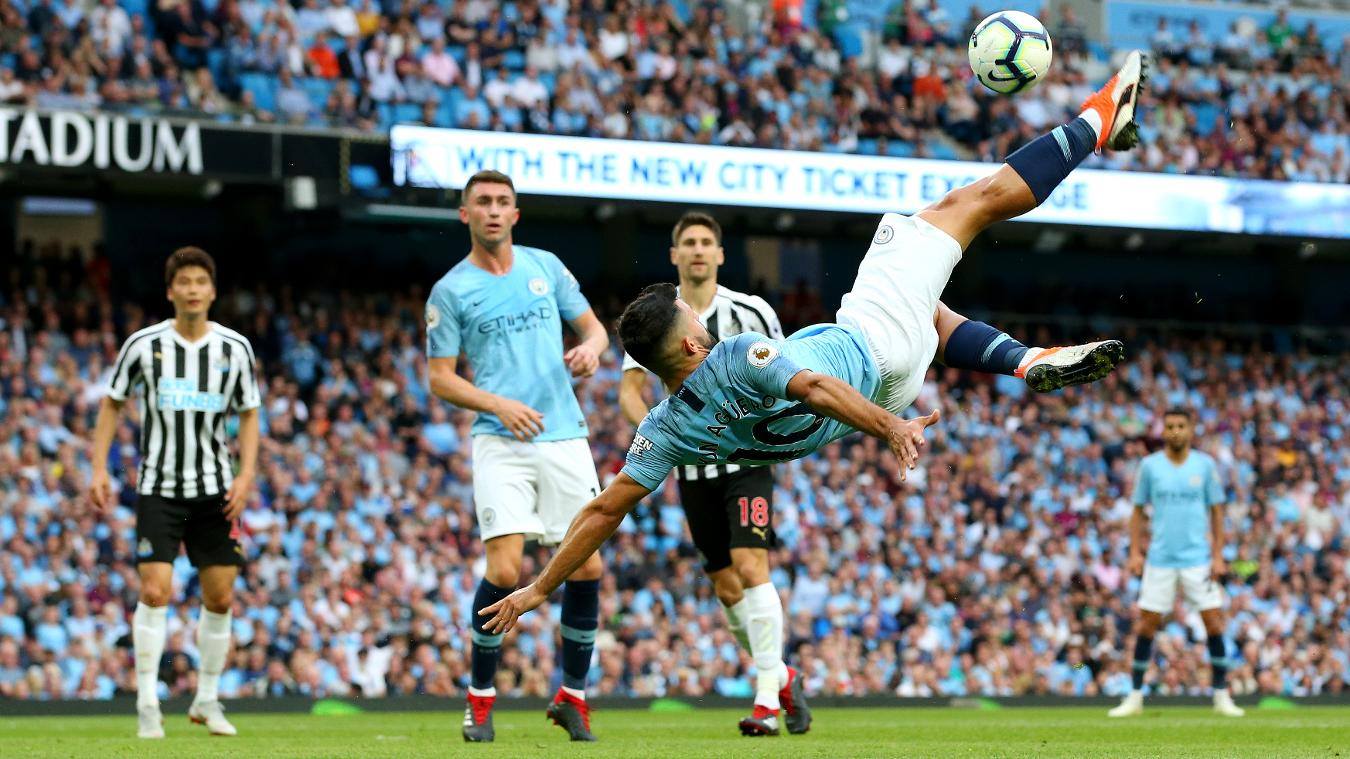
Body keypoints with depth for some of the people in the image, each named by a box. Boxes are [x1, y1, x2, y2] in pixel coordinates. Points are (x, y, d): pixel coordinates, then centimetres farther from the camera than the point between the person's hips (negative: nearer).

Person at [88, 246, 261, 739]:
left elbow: (249, 415, 8)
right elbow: (112, 403, 6)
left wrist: (246, 474, -5)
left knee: (220, 597, 3)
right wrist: (99, 468, -2)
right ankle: (148, 705, -8)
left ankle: (207, 700, 18)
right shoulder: (144, 344, -4)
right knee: (154, 591, -14)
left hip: (215, 491, 2)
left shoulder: (235, 348, 0)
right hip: (158, 488, -2)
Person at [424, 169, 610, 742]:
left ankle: (573, 696, 15)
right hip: (501, 443, -3)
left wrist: (591, 348, -6)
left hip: (565, 436, 3)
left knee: (586, 569, -1)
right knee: (504, 570, -15)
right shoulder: (451, 291, 1)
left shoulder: (545, 266, 10)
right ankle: (480, 698, 2)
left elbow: (593, 326, 18)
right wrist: (500, 405, -14)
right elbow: (440, 377, 1)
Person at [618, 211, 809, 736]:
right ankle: (783, 678, 26)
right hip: (692, 470, 3)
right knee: (726, 588, 5)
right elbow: (630, 390, 1)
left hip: (746, 461, -3)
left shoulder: (751, 312, -3)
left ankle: (767, 701, -19)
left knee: (750, 566, -19)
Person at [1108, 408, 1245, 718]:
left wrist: (1218, 555, -2)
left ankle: (1222, 695, 5)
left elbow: (1216, 511, 5)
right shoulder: (1149, 465, 2)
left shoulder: (1205, 465, 2)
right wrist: (1135, 552, -2)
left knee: (1213, 622, -4)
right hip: (1160, 560, 0)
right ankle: (1135, 697, 8)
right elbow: (1138, 511, 7)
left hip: (1198, 558, 0)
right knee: (1146, 625, 0)